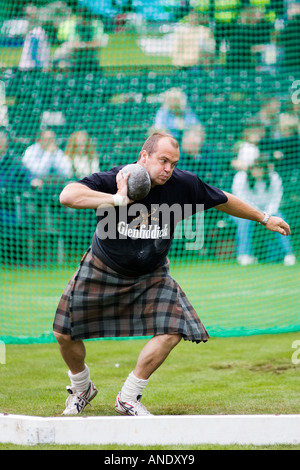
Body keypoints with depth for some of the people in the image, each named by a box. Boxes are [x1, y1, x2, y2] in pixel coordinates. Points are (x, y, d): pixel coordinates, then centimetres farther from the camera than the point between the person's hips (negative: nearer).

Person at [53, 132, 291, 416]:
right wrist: (118, 200, -43)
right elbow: (67, 196, -42)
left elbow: (223, 201, 1)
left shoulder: (183, 184, -17)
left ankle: (128, 398, 1)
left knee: (172, 331, -16)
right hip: (102, 272, -2)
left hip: (151, 276, 2)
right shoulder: (112, 180, -27)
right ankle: (82, 388, 28)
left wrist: (264, 219, 10)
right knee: (64, 333, -3)